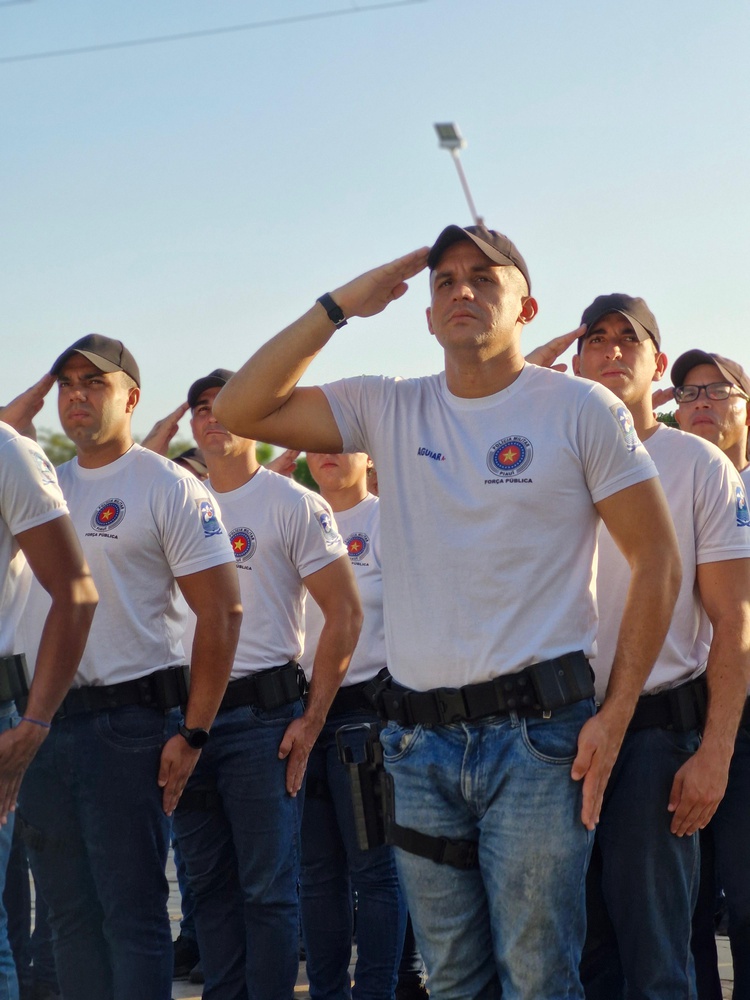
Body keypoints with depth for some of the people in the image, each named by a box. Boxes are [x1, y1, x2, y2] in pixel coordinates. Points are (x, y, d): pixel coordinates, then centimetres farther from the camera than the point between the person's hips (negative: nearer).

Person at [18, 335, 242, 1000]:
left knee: (132, 910, -5)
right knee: (70, 912, 11)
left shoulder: (170, 488, -5)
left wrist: (193, 734, -12)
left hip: (130, 720, -6)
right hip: (46, 719, 6)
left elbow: (222, 610, -8)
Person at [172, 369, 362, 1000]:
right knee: (209, 885, 11)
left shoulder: (294, 504, -2)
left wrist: (312, 719, -10)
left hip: (260, 715, -5)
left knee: (268, 887, -3)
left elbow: (345, 612, -4)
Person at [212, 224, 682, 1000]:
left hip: (537, 732, -4)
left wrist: (616, 715, -7)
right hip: (421, 738, 4)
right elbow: (240, 410, 1)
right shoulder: (388, 409, 8)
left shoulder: (580, 409, -2)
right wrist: (339, 306, -3)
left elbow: (658, 561, -1)